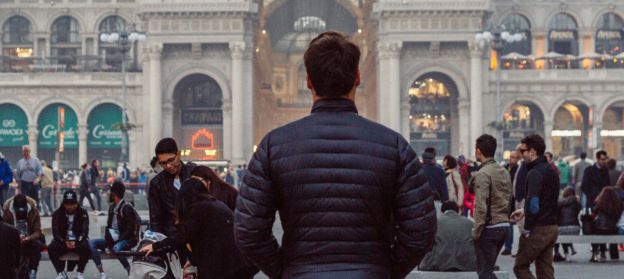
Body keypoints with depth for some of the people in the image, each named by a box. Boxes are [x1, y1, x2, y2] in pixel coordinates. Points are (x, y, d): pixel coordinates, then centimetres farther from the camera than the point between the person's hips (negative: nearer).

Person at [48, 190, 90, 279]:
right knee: (51, 248, -29)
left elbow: (84, 231, -7)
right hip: (62, 241, 1)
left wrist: (76, 242, -25)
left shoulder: (83, 213, -1)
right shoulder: (57, 214, 1)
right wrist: (64, 242, -24)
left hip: (78, 241, -1)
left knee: (86, 247, -34)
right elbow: (55, 232, -5)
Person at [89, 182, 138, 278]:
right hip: (112, 240, 8)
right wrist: (108, 244, -4)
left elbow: (129, 230, -15)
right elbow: (108, 227, 13)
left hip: (127, 240, -8)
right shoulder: (112, 208, 13)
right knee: (91, 243, -10)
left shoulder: (127, 208, -11)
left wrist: (115, 242, -19)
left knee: (117, 248, -39)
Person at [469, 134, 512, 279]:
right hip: (504, 226, 8)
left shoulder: (483, 174, -15)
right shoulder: (504, 172, 12)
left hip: (489, 229, -8)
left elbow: (481, 207, -20)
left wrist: (476, 231, -14)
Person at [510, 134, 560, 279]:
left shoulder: (535, 173, -16)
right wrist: (524, 210, 19)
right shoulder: (552, 170, 14)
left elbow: (533, 205, -23)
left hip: (538, 229, -9)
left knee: (520, 267, 2)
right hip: (552, 227, 9)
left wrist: (527, 229, -15)